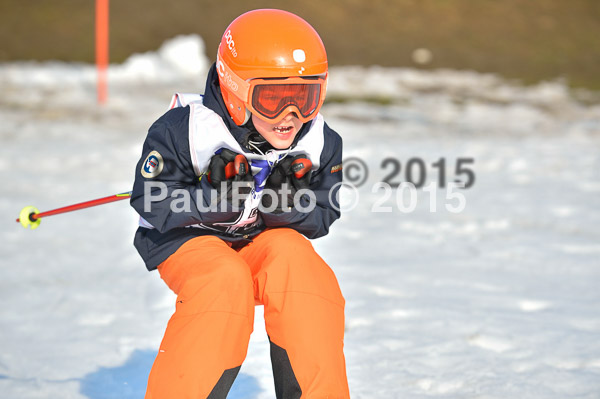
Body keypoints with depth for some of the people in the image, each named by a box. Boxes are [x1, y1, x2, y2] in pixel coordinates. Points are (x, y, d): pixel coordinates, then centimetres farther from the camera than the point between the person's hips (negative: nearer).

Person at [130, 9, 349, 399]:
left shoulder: (321, 144, -9)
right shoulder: (183, 130, -21)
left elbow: (322, 218, -3)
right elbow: (152, 202, -17)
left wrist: (286, 202, -26)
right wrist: (212, 198, -34)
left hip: (266, 238, 3)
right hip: (189, 240, -3)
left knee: (295, 257, -29)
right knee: (226, 281, -34)